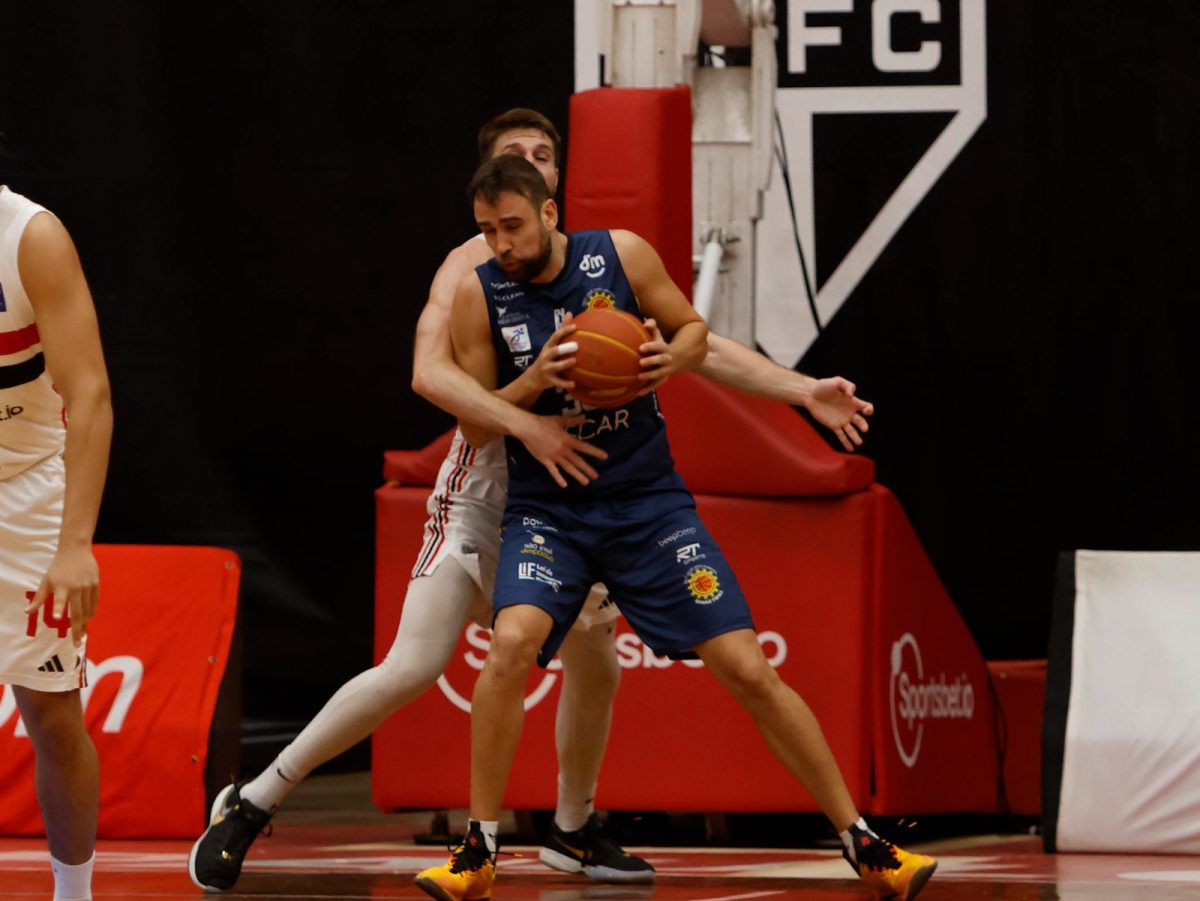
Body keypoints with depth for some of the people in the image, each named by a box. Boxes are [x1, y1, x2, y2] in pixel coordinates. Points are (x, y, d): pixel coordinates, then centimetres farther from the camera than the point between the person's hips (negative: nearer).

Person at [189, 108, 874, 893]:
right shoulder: (472, 266, -10)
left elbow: (700, 346, 8)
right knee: (413, 667, -15)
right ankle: (253, 804, -7)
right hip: (489, 483, -6)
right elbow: (431, 371, -26)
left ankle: (573, 830, 30)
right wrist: (526, 425, -37)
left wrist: (802, 391, -2)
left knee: (596, 667, 7)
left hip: (571, 487, 6)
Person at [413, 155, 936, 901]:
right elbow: (475, 428, -3)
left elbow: (695, 330, 6)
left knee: (748, 670, -4)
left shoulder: (621, 256, -8)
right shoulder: (480, 295, -7)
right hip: (547, 510, 0)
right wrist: (533, 381, -22)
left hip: (648, 502, 0)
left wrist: (670, 357, -17)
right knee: (512, 642, -28)